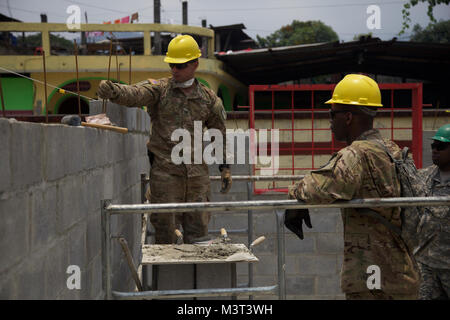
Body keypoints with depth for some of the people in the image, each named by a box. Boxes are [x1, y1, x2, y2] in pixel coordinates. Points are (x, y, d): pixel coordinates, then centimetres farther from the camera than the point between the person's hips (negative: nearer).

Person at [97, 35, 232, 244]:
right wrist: (113, 91, -41)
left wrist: (225, 167, 14)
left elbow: (220, 134, 18)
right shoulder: (159, 89, 1)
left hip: (197, 172, 3)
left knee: (198, 228, 8)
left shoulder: (208, 98, 9)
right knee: (165, 227, 0)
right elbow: (134, 94, -20)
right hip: (164, 171, -2)